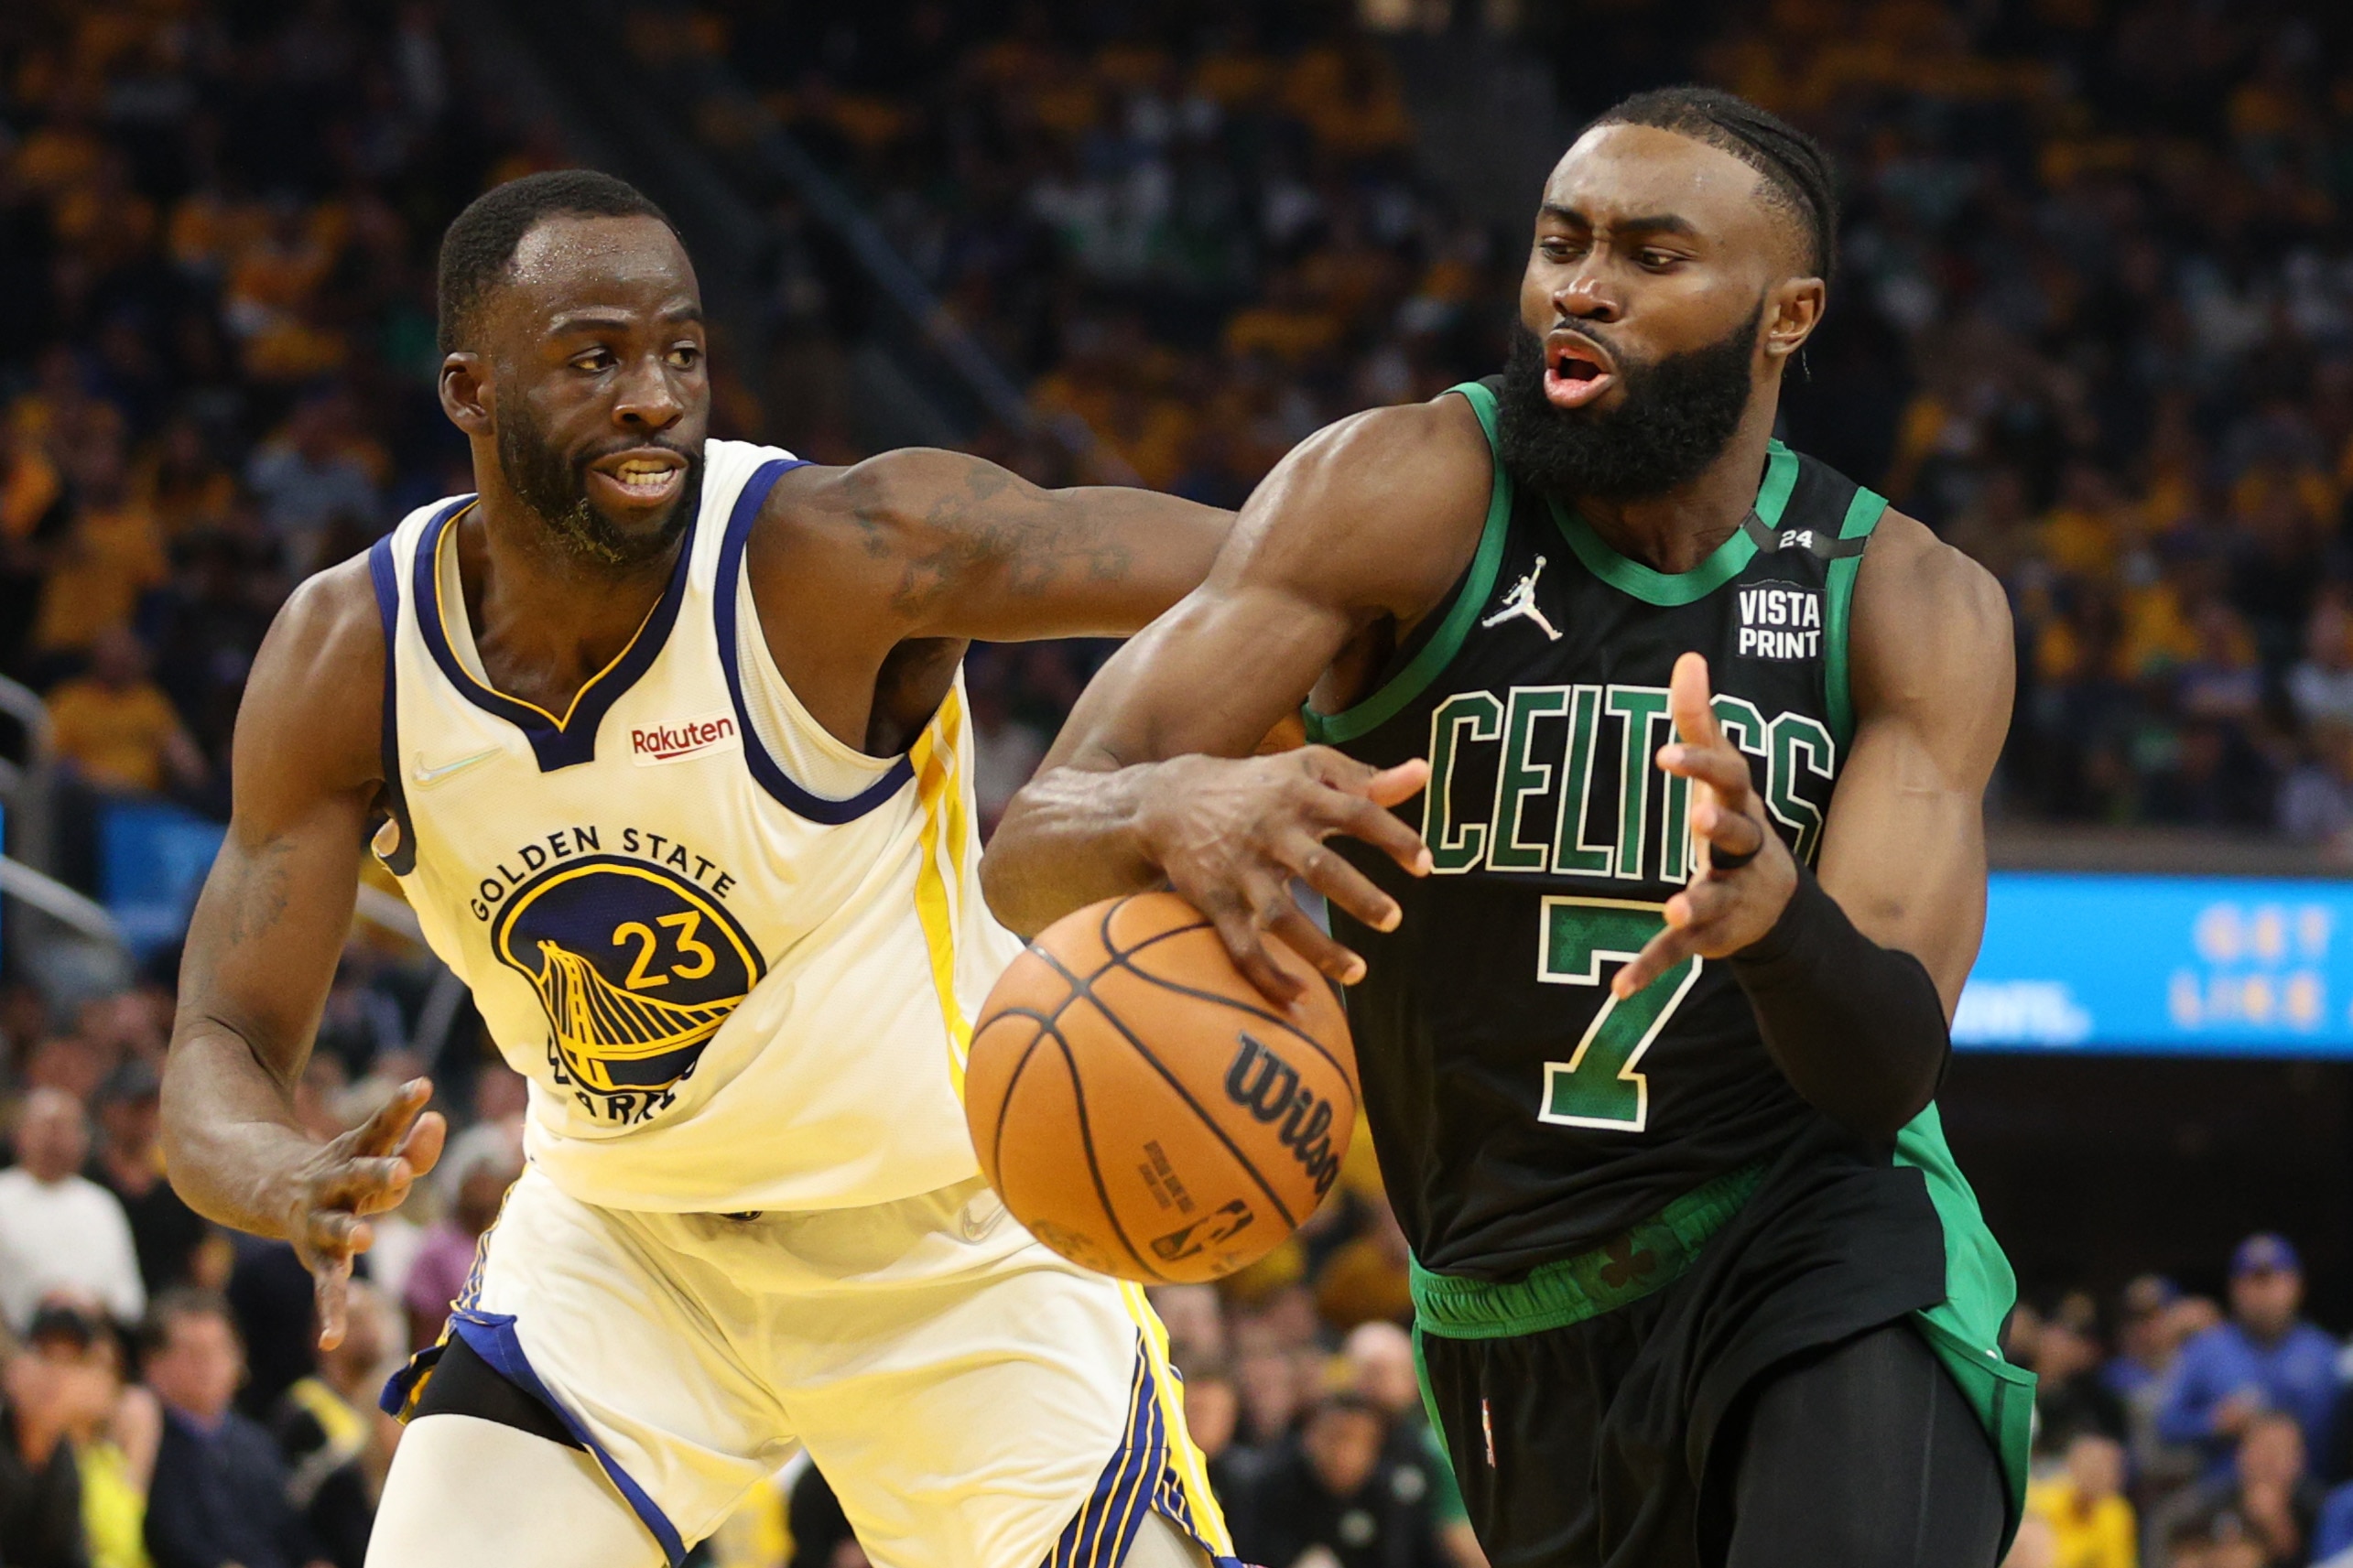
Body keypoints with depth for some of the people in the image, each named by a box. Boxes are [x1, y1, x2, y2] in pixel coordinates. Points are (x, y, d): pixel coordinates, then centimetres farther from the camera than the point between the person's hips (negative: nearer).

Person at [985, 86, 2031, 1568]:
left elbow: (1885, 1077, -16)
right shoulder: (1409, 493, -11)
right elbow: (1028, 859, -20)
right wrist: (1176, 808, -45)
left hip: (1822, 1267, -1)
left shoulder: (1912, 603, -6)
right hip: (1516, 1323, 2)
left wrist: (1775, 914, -39)